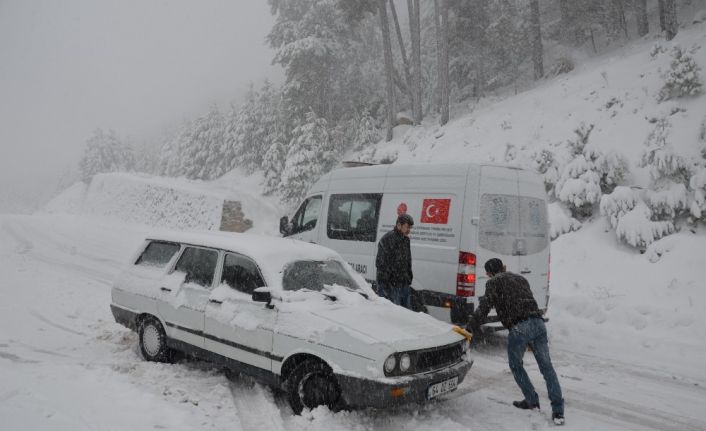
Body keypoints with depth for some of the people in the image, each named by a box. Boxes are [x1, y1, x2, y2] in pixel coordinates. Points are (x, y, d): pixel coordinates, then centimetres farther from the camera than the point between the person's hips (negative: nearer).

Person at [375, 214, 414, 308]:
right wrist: (385, 285, -18)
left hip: (404, 284, 8)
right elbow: (380, 263, -16)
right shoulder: (387, 239, -13)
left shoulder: (406, 239, 13)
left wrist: (409, 278, 18)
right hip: (390, 285, -8)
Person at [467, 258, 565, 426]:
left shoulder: (493, 283, 8)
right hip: (538, 323, 5)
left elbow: (484, 307, -4)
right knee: (547, 367, 8)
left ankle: (532, 400, 25)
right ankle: (558, 411, 4)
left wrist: (471, 327, -1)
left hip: (518, 328, -5)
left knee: (516, 366, 19)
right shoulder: (521, 279, 27)